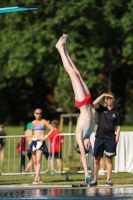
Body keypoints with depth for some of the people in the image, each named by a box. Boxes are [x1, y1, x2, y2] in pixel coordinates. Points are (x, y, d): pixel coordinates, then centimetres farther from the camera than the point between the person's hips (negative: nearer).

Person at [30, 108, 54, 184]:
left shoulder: (43, 121, -1)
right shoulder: (33, 122, 15)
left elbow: (52, 129, -6)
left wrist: (46, 136, -11)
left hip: (40, 142, -7)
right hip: (34, 141, 7)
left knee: (38, 161, -17)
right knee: (35, 161, 5)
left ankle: (36, 179, -27)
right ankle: (39, 178, 12)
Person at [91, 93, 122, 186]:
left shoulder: (116, 113, 6)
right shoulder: (101, 109, 7)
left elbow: (118, 126, 6)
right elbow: (94, 103, -12)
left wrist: (117, 137, -5)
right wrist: (103, 95, -11)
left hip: (110, 139, -1)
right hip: (100, 137, 1)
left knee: (109, 159, 1)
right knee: (96, 159, 0)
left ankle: (108, 180, 4)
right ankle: (95, 180, 4)